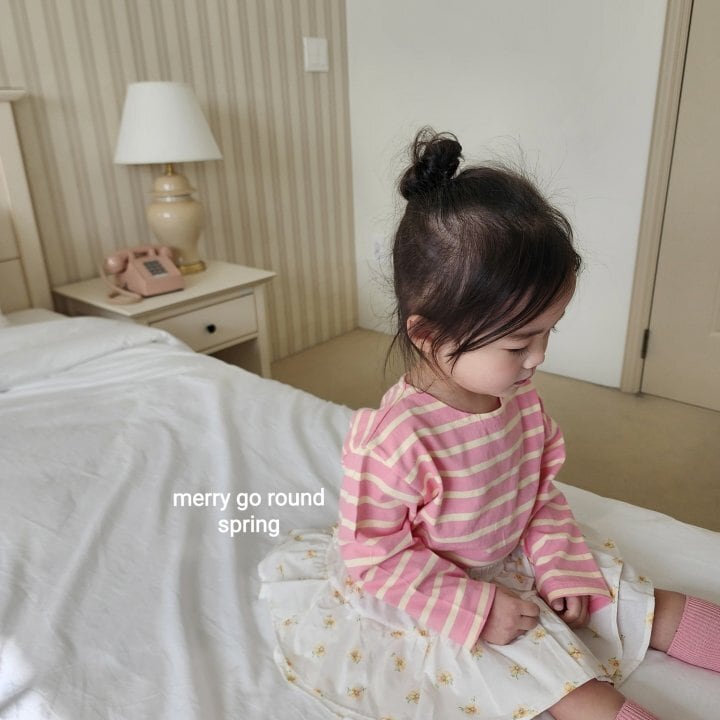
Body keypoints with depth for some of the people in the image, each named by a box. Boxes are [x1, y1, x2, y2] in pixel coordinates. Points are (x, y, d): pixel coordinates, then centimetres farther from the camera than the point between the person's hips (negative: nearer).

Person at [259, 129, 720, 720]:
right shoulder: (393, 440, -34)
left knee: (631, 597, 5)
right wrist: (474, 607, -22)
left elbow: (543, 493, 4)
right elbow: (374, 559, -24)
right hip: (434, 597, -6)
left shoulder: (521, 401, -11)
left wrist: (562, 566, -8)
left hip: (513, 562, 7)